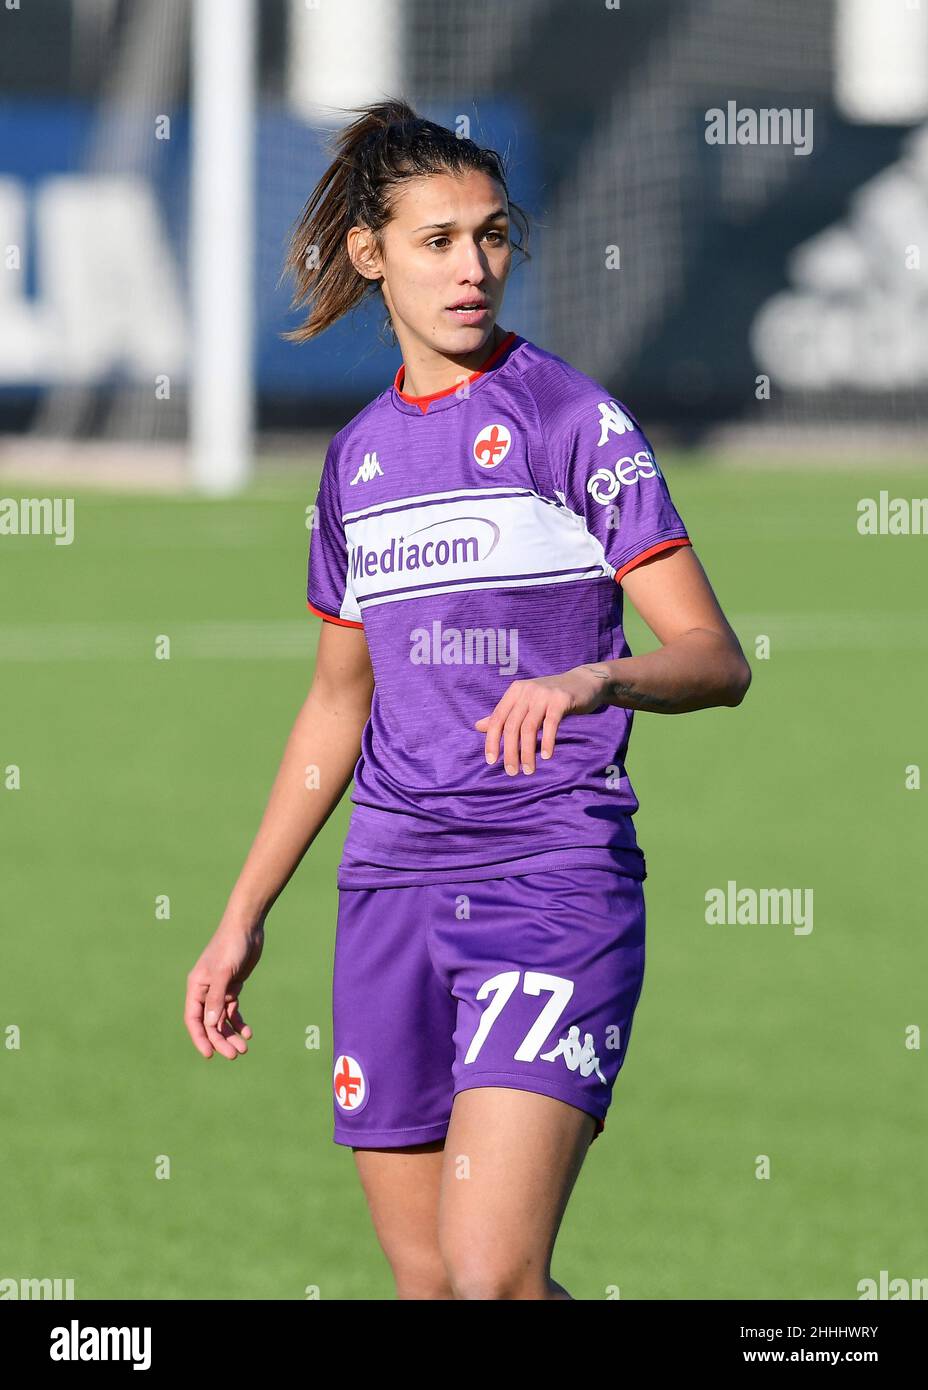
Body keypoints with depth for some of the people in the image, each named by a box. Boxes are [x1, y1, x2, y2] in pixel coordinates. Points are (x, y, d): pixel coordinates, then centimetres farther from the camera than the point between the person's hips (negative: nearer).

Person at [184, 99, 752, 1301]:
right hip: (394, 882, 6)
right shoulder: (360, 456, 14)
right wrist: (242, 918, 23)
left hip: (555, 883, -6)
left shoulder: (573, 420, -3)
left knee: (492, 1278, -19)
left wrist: (592, 679, -30)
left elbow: (715, 658, -9)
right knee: (424, 1279, 5)